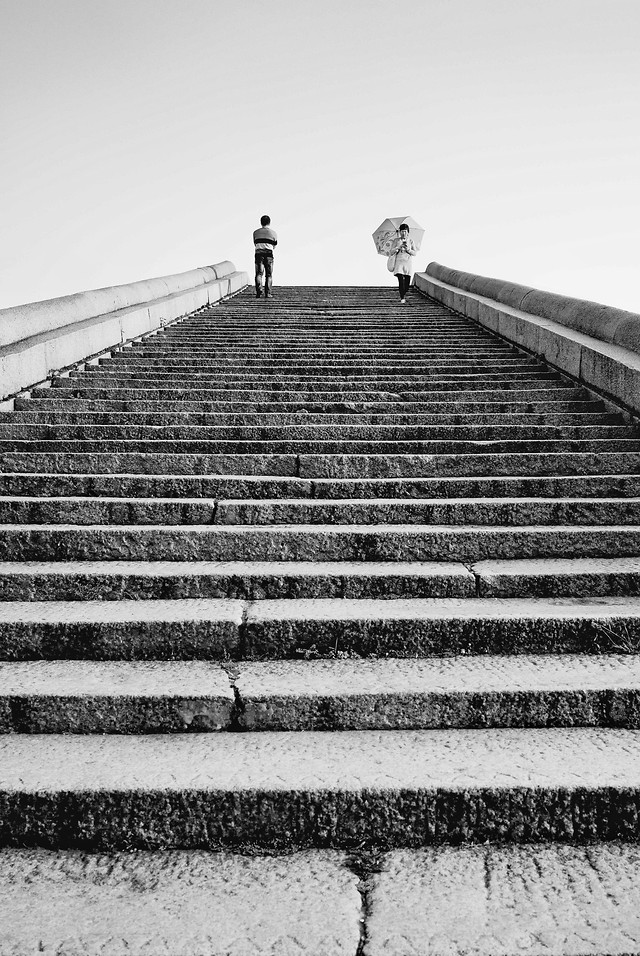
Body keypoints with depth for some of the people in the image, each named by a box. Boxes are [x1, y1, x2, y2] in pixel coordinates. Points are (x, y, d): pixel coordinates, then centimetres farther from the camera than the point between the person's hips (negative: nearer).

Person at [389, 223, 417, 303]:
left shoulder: (411, 241, 6)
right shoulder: (397, 241, 5)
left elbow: (414, 253, 2)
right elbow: (391, 253, 0)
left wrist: (408, 249, -16)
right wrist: (398, 247, -15)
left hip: (408, 263, 1)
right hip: (399, 262, -1)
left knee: (407, 282, -1)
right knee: (401, 280, -16)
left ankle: (404, 295, 25)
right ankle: (402, 298, -14)